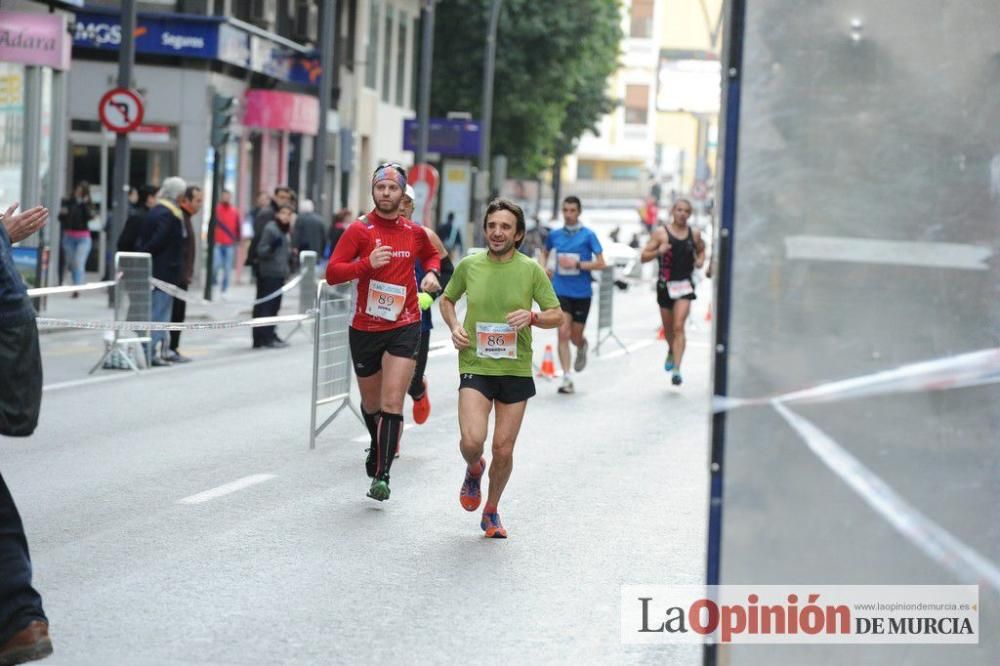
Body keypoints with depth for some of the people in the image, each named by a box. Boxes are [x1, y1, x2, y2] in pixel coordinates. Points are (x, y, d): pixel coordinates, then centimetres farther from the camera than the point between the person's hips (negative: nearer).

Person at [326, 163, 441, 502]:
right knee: (371, 403, 16)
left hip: (404, 326, 0)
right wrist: (367, 264, -24)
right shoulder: (360, 230, -5)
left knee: (392, 402, -13)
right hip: (365, 328, 0)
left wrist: (432, 273, 4)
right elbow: (332, 273, -10)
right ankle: (378, 446, 47)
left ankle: (382, 474, -11)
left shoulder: (415, 232, 4)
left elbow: (431, 255, 26)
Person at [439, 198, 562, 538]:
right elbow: (447, 300, 18)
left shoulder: (531, 269, -3)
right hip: (475, 366, 0)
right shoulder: (469, 265, 1)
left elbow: (557, 315, 2)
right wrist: (454, 326, -1)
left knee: (503, 451, 4)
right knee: (472, 440, -18)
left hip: (516, 370, 0)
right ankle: (473, 470, 20)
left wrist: (532, 316, -19)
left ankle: (491, 511, 29)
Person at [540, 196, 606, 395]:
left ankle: (583, 348, 47)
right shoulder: (554, 235, 4)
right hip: (560, 291, 1)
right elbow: (545, 253, 24)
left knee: (576, 337, 8)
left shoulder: (588, 235, -5)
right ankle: (567, 378, -10)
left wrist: (577, 264, -19)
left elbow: (601, 264, -8)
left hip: (582, 292, -1)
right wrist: (544, 267, 3)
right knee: (563, 333, -13)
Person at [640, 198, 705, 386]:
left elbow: (701, 250, 24)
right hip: (665, 285, 0)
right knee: (668, 328, 15)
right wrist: (658, 252, -23)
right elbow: (644, 256, -4)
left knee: (679, 327, -14)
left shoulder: (694, 234, 4)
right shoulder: (660, 232, -4)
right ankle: (671, 351, 48)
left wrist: (700, 260, 2)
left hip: (685, 285, 0)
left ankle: (676, 369, -19)